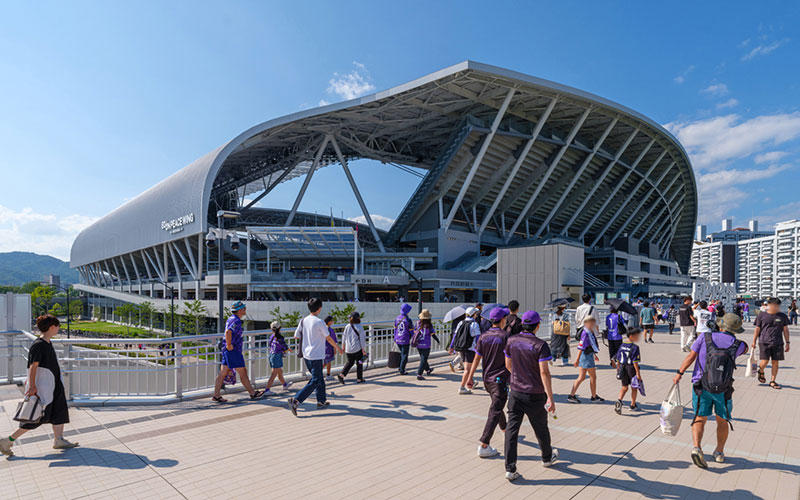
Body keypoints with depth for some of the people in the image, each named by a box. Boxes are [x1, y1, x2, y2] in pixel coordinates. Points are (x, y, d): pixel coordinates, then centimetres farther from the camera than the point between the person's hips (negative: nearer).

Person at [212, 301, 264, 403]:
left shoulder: (231, 319, 15)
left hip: (228, 351, 10)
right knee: (243, 373, -1)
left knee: (223, 373, 10)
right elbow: (228, 332, -33)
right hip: (233, 351, -10)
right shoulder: (236, 321, -18)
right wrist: (229, 345, -25)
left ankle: (216, 396, 12)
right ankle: (253, 393, 8)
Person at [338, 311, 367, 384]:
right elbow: (362, 339, -10)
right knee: (359, 363, 11)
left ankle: (342, 374, 4)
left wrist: (343, 346, 19)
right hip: (357, 349, -4)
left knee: (349, 362, 19)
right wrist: (364, 350, -5)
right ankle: (359, 379, 17)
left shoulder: (347, 326, 0)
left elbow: (344, 337, 7)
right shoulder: (360, 327, -11)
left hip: (348, 349, 4)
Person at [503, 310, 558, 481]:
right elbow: (544, 372, -21)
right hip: (535, 394, -2)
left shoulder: (511, 341, -3)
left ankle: (510, 469, 1)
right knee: (540, 428, 18)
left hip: (515, 391, 3)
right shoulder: (541, 345, -16)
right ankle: (547, 457, 42)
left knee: (512, 428, 4)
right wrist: (550, 398, -18)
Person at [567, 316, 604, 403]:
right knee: (593, 377, 6)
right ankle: (594, 397, 21)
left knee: (581, 377, 10)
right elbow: (581, 347, -22)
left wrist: (594, 355, 33)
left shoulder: (591, 333, 9)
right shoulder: (585, 333, -20)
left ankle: (571, 395, 10)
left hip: (589, 355, 9)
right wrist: (577, 359, -22)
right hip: (586, 356, -9)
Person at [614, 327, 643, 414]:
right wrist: (638, 372, -14)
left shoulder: (622, 345, 3)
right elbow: (635, 362, -19)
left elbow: (618, 359, 7)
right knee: (634, 387, 14)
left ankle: (619, 401, -9)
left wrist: (618, 369, 17)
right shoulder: (635, 347, -16)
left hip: (622, 368, 5)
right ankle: (633, 405, 26)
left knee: (624, 387, 13)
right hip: (631, 368, -5)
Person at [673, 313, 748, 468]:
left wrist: (679, 373, 0)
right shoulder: (738, 345, -5)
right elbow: (744, 348, 21)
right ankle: (719, 452, 31)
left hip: (701, 386, 0)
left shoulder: (705, 336, -6)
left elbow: (691, 356, -7)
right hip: (723, 390, 1)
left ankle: (696, 447, -15)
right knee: (722, 421, 19)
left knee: (700, 419, 5)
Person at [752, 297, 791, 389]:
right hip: (764, 342, -2)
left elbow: (785, 330, 13)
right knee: (765, 361, -9)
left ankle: (772, 381, 14)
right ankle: (761, 372, 23)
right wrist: (754, 341, 2)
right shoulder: (762, 315, 2)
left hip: (778, 343, 3)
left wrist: (787, 343, 9)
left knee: (775, 362, 3)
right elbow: (757, 329, 5)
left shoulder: (782, 316, 9)